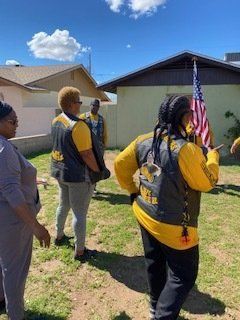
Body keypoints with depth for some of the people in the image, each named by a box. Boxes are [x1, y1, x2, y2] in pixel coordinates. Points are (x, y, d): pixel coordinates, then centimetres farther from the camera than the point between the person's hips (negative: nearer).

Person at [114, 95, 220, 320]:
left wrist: (132, 191, 12)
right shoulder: (186, 149, -26)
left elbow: (120, 164, 4)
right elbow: (207, 182, -14)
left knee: (155, 264, 26)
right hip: (174, 226, -7)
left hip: (145, 216, 8)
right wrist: (212, 156, 1)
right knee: (183, 275, 14)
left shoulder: (144, 141, -4)